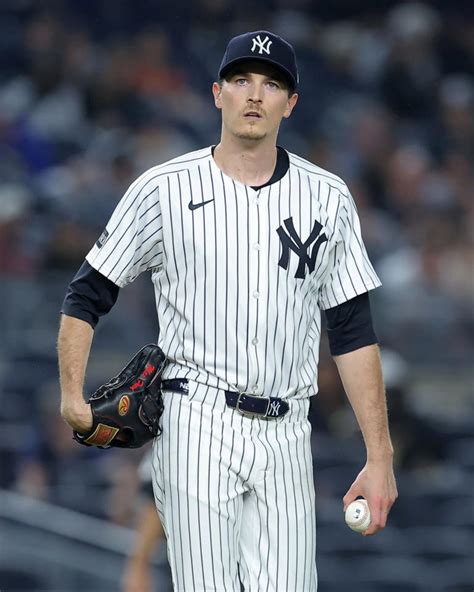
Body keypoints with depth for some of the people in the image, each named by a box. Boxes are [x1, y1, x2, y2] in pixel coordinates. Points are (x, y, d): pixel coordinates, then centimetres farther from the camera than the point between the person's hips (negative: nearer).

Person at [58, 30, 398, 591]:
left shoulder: (328, 198, 9)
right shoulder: (165, 188, 2)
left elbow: (353, 331, 9)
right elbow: (87, 294, 6)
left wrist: (379, 457, 3)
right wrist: (72, 394, -8)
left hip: (284, 435, 3)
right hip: (197, 423, -3)